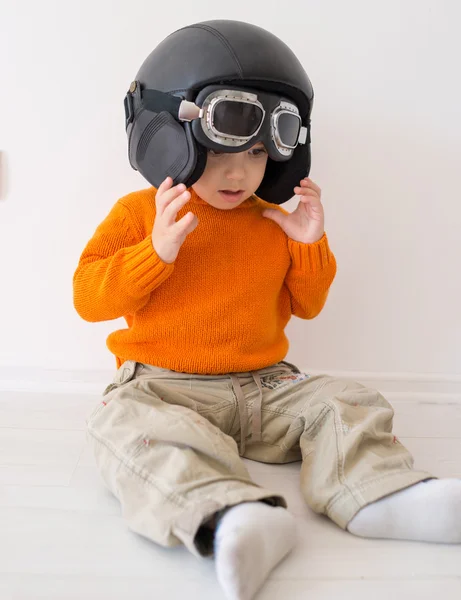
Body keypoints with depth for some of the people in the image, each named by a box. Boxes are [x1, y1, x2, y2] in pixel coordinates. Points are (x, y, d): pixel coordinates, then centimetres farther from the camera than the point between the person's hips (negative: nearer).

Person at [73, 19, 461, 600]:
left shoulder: (274, 225, 11)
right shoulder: (139, 213, 0)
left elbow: (306, 305, 19)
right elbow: (88, 297, -6)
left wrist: (310, 246, 1)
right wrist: (156, 252, -21)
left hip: (265, 385, 4)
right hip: (162, 386, -3)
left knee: (344, 404, -14)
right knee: (131, 425, -35)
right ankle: (230, 519, -54)